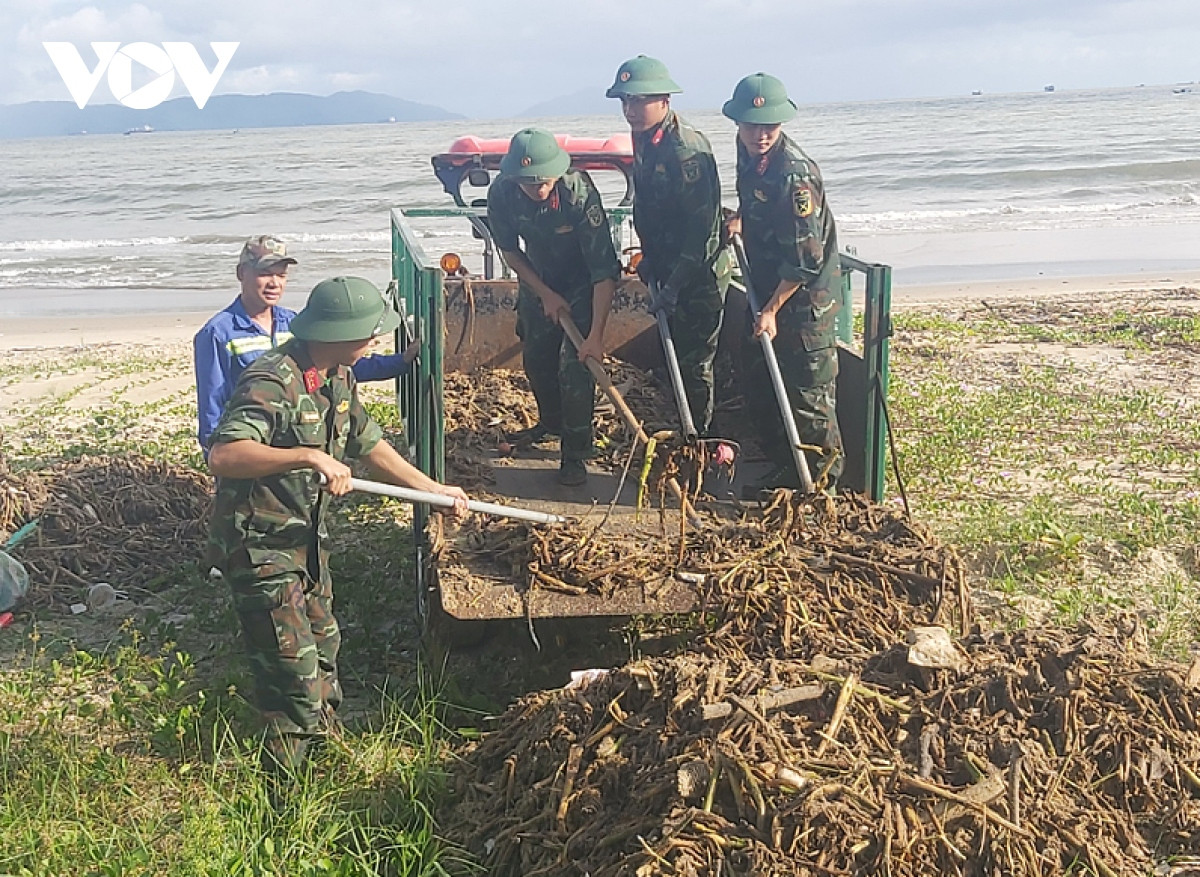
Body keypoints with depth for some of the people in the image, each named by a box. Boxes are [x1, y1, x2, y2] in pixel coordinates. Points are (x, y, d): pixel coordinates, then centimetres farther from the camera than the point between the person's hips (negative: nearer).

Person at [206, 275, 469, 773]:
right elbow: (222, 456, -38)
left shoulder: (338, 377, 5)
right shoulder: (273, 382, -26)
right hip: (261, 546, -9)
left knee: (323, 650, 23)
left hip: (306, 539, 10)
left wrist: (431, 488, 18)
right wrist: (309, 456, -44)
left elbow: (369, 445, 18)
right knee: (296, 676, -7)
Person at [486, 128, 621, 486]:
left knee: (574, 363, -15)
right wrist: (545, 294, -12)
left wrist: (596, 335, -39)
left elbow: (604, 269, -35)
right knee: (535, 357, 14)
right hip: (538, 281, 5)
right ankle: (551, 422, 41)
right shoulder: (501, 194, -25)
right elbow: (510, 251, -6)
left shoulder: (579, 192, -37)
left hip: (581, 283, -4)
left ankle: (576, 453, -2)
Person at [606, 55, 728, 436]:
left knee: (694, 363, -2)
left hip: (699, 275, -9)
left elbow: (702, 226, -24)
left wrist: (673, 286, -23)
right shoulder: (644, 142, 6)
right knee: (674, 355, 17)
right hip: (669, 270, 9)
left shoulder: (687, 148, -22)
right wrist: (650, 259, 11)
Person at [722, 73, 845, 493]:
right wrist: (739, 219, 2)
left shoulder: (794, 173, -25)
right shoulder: (748, 152, 1)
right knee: (760, 388, 17)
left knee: (809, 395, -1)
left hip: (804, 299, -9)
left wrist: (772, 309, -19)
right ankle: (785, 471, 30)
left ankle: (821, 484, 12)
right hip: (766, 291, 9)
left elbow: (805, 259, -24)